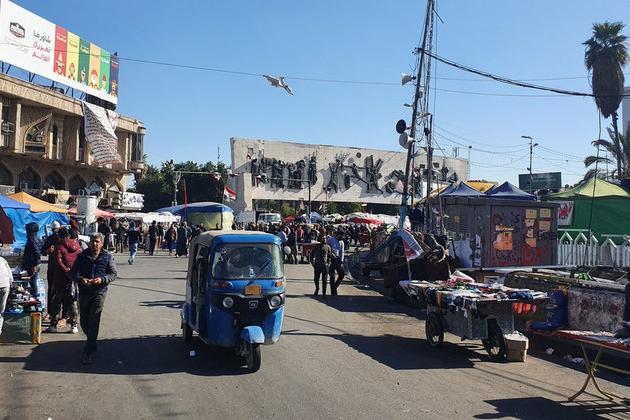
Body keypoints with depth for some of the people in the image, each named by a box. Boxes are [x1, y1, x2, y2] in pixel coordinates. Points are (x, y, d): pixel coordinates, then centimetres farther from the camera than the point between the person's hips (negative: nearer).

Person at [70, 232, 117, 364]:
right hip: (83, 293, 3)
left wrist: (102, 279, -15)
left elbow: (114, 274, 3)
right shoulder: (82, 256, 4)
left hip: (99, 293, -3)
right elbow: (72, 273, 5)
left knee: (93, 323, -8)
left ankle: (88, 352, -3)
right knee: (84, 323, 12)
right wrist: (81, 279, -15)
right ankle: (92, 343, 37)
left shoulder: (107, 257, 0)